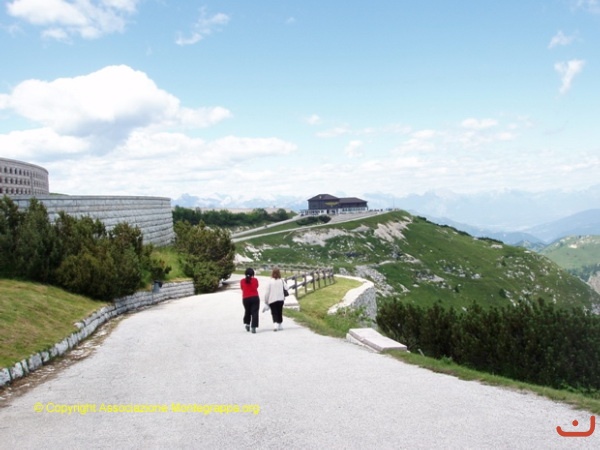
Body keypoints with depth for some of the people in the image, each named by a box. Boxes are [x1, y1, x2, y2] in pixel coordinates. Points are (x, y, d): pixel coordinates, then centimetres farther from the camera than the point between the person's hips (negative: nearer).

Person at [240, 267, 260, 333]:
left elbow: (242, 288, 12)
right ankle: (253, 327, -12)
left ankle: (247, 324, 19)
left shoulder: (242, 281, -2)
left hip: (246, 299, 2)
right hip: (255, 298, -2)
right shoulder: (255, 280, -3)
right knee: (254, 312, -2)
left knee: (247, 311, 23)